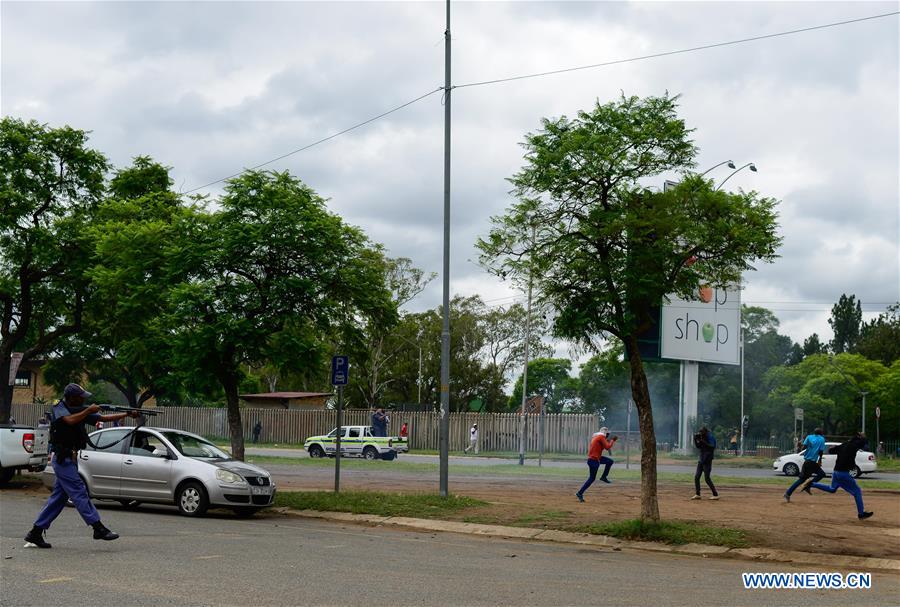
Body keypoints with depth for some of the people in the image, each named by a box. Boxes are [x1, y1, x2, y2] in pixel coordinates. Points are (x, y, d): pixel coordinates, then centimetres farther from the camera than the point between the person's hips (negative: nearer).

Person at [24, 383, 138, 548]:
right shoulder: (59, 408, -7)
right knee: (79, 492, -10)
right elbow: (70, 420, -28)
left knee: (59, 496, 8)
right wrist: (89, 410, -17)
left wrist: (127, 414, 6)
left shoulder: (79, 410, 13)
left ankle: (35, 533, 12)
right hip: (62, 458, -8)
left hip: (70, 458, 8)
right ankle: (98, 528, -13)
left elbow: (104, 418, 13)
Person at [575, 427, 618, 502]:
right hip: (594, 460, -10)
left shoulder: (596, 437, 15)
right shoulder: (601, 437, -13)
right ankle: (580, 493, -3)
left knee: (610, 461, 17)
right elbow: (607, 447, -18)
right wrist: (613, 440, -6)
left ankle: (604, 477, 19)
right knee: (592, 478, -4)